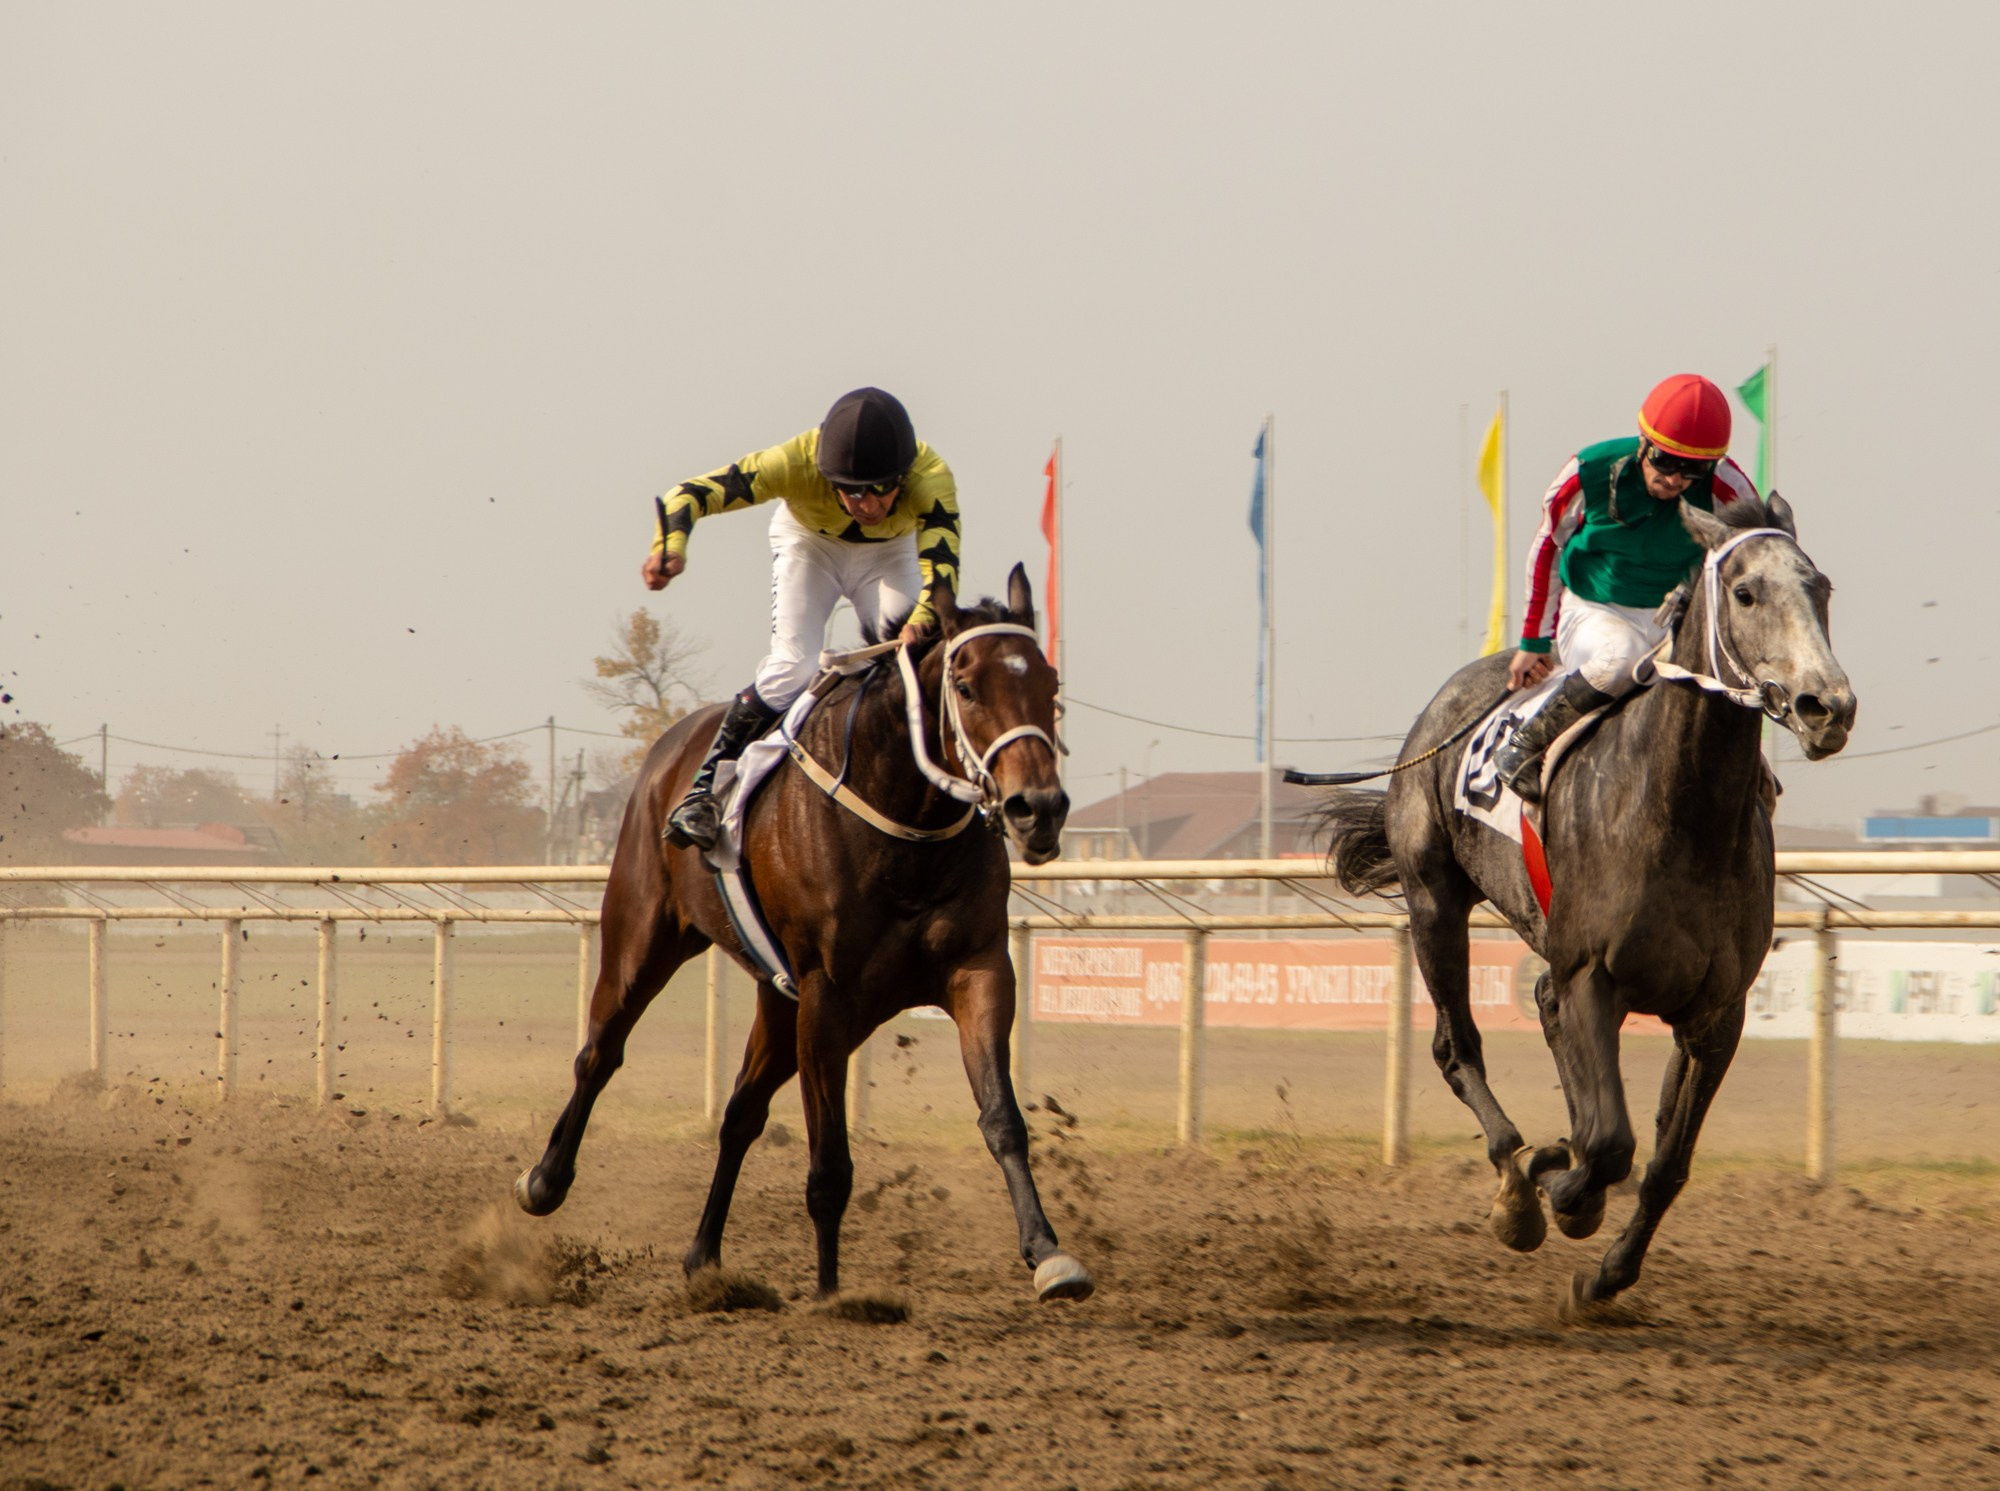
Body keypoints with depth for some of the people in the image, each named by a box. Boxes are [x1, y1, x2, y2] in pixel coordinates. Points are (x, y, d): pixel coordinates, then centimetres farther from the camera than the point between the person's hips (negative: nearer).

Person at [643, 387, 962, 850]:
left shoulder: (930, 477, -39)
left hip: (889, 554, 1)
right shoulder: (798, 462, -39)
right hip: (808, 543, -1)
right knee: (791, 669, -19)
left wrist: (924, 621, -73)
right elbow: (693, 493, -39)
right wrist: (670, 546, -61)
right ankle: (704, 789, -5)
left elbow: (940, 558, -52)